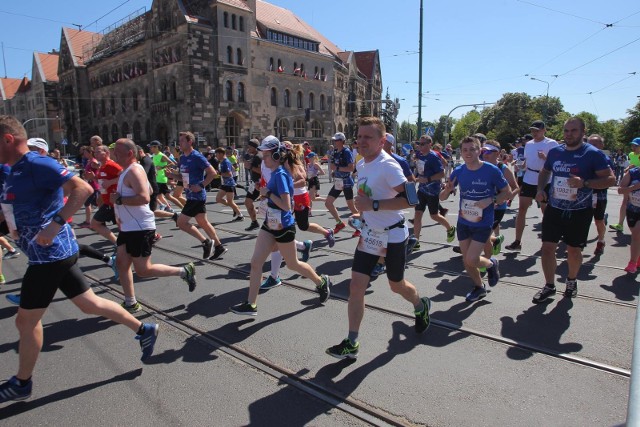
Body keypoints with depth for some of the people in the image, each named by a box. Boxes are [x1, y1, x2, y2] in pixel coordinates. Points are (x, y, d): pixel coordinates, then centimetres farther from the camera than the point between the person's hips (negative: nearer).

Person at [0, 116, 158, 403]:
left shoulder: (37, 164, -17)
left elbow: (83, 188, -29)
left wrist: (55, 225, -33)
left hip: (50, 254, -9)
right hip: (54, 253, 9)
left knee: (26, 320, 6)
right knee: (89, 303, 14)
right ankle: (143, 329, 23)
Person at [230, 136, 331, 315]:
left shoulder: (280, 174, -21)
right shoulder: (275, 173, 6)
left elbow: (286, 205, -28)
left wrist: (268, 193, -20)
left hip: (283, 227, -9)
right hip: (270, 224, 9)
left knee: (292, 264, 11)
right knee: (255, 262, 3)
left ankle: (322, 282, 35)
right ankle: (251, 304, 10)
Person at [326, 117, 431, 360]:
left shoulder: (388, 166, -21)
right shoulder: (361, 164, 5)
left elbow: (408, 198, -29)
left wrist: (373, 205, -30)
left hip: (393, 236, -7)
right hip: (369, 234, 7)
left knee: (396, 285, 13)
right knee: (356, 284, -1)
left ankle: (421, 307, 48)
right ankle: (351, 344, 8)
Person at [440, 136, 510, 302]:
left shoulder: (492, 170, -14)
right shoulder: (459, 171, -5)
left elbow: (507, 193, -4)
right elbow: (442, 197, 0)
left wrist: (491, 200, -22)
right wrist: (447, 190, -23)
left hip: (483, 224, -4)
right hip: (463, 222, 4)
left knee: (471, 260, -11)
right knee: (466, 261, 11)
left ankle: (492, 264, 24)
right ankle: (479, 288, 37)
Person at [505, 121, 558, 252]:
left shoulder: (552, 144, -6)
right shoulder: (528, 144, 10)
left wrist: (545, 157, -28)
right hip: (528, 180, 5)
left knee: (546, 211, 8)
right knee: (521, 209, -1)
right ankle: (517, 242, 2)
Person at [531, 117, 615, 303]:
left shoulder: (593, 154, -9)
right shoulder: (555, 152, 5)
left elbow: (610, 179, -12)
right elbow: (545, 172, 22)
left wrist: (584, 183, -27)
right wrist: (540, 189, 4)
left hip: (579, 212, -3)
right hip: (554, 209, 3)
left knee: (574, 250, 10)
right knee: (547, 247, 0)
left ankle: (571, 281, 37)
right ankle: (549, 286, 16)